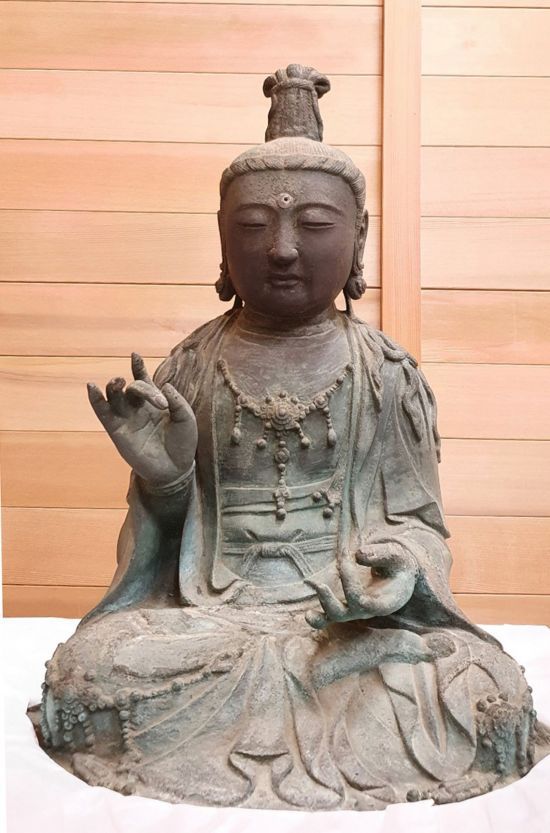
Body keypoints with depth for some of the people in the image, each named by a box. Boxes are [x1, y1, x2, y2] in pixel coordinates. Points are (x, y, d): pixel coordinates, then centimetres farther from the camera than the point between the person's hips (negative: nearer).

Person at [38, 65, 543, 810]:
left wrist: (400, 563, -18)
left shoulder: (387, 373, 2)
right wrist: (163, 477, -14)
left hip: (352, 608, 0)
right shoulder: (188, 370, 4)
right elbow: (161, 523, 9)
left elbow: (416, 515, 5)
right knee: (87, 674, -27)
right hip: (207, 605, 1)